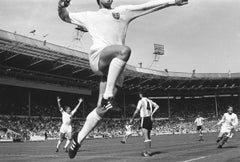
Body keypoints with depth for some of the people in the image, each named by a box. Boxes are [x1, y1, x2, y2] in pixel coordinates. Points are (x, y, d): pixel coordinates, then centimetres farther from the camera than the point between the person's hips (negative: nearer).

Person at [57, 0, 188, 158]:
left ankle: (79, 138, 9)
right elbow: (65, 16, 28)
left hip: (116, 65, 3)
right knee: (124, 50, -36)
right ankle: (107, 95, -33)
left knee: (102, 108, -6)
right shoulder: (89, 16, 24)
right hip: (98, 56, -2)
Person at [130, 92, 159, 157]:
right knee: (148, 136, 14)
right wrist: (152, 114, 10)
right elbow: (157, 106, 10)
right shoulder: (149, 100, 12)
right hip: (150, 118, 7)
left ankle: (148, 152, -9)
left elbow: (137, 111, -12)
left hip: (144, 118, -7)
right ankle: (147, 150, 19)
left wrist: (132, 119, -2)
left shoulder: (141, 101, -8)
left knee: (146, 137, -7)